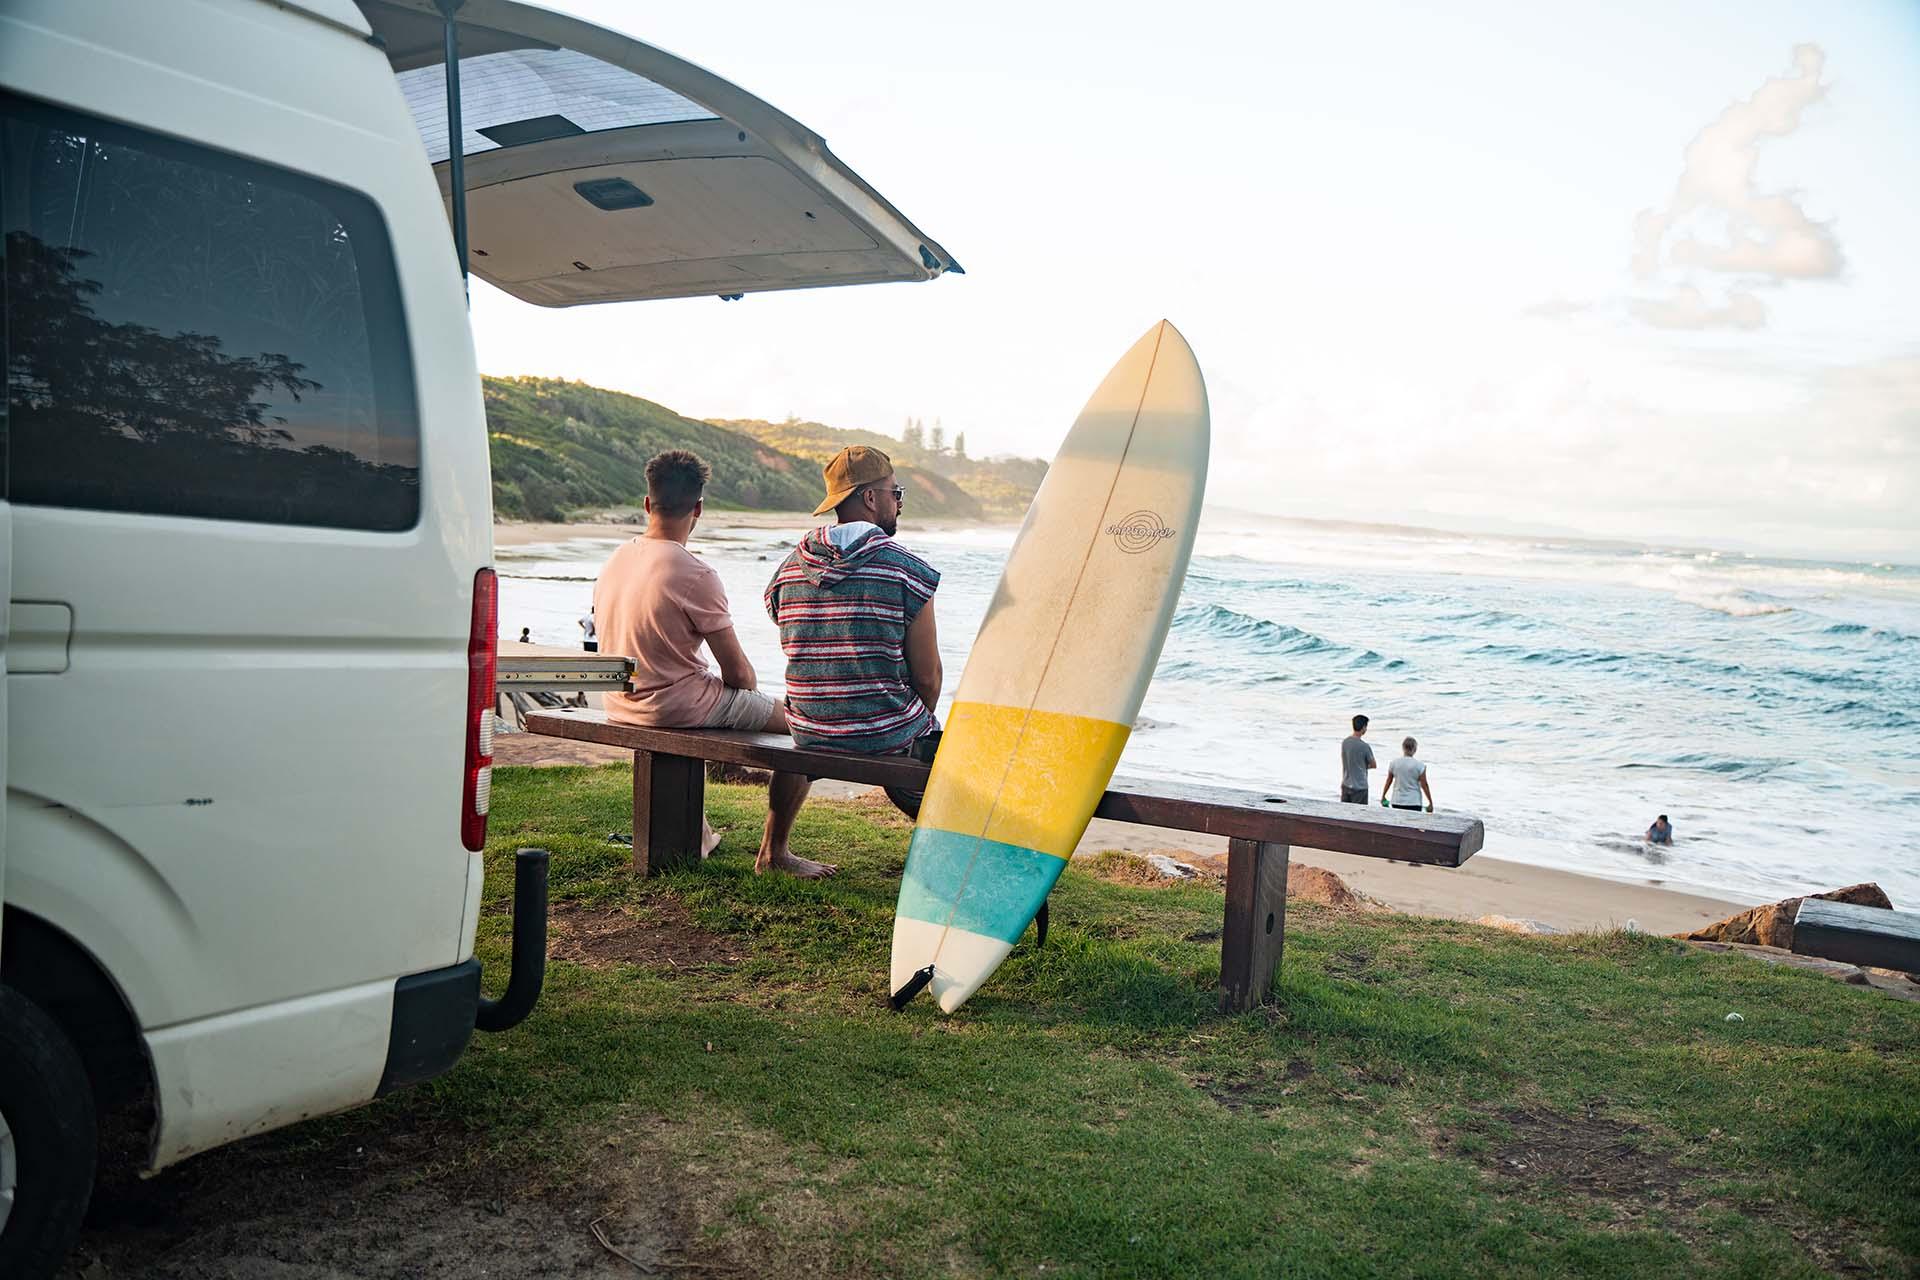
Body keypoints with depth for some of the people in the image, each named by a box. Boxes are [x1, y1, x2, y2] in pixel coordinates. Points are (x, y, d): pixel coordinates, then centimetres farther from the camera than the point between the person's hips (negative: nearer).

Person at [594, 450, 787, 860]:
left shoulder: (612, 563, 2)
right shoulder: (696, 574, -21)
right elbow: (739, 672, -16)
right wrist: (750, 691, 9)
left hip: (622, 705, 8)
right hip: (676, 707, -8)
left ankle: (696, 836, 43)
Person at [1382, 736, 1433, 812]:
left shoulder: (1394, 763, 0)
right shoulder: (1419, 765, -8)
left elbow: (1388, 782, 8)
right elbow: (1424, 785, -6)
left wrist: (1383, 796, 21)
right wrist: (1431, 803, 2)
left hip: (1397, 803, 3)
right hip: (1413, 803, -3)